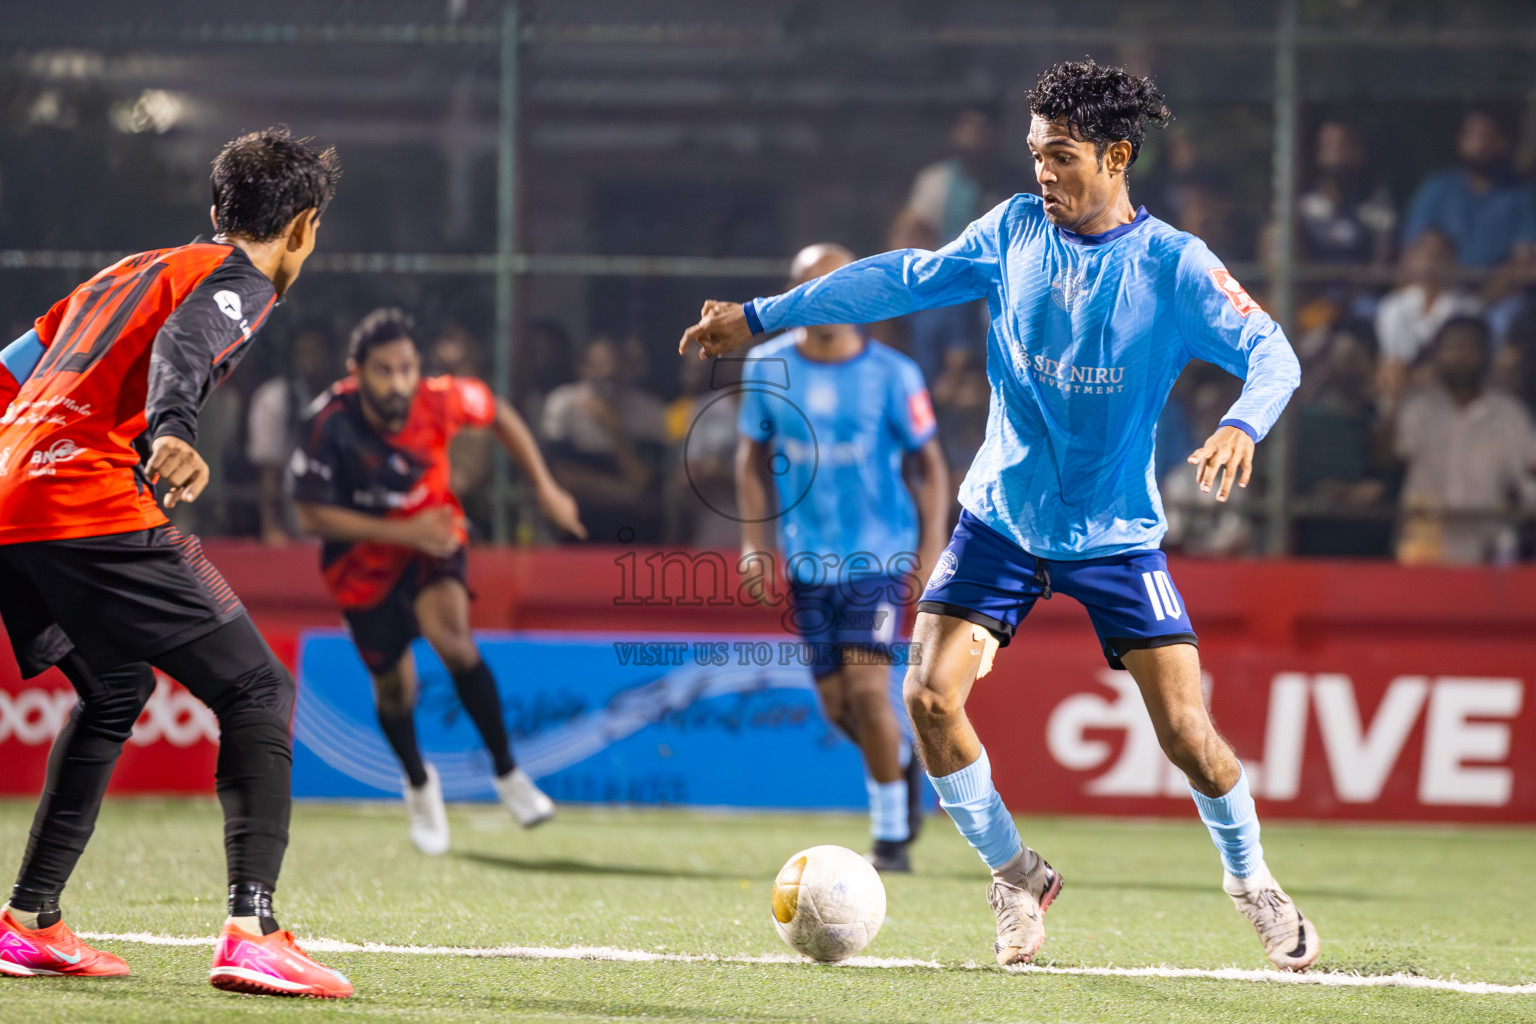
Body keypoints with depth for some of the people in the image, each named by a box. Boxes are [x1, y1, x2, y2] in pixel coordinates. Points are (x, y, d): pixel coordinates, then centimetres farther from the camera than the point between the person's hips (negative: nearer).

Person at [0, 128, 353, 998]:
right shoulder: (237, 281, 4)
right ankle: (252, 928, -18)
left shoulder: (127, 272, 29)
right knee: (258, 690, -3)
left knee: (115, 694, 28)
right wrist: (173, 435, -38)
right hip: (96, 510, -8)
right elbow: (182, 348, -19)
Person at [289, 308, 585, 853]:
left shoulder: (440, 400, -25)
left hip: (432, 535, 0)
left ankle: (507, 772, -12)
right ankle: (418, 783, 41)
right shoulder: (331, 425, -30)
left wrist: (545, 488, -3)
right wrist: (402, 532, -30)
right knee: (394, 687, 8)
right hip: (364, 558, 0)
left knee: (451, 636, -27)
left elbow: (499, 415, -2)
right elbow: (312, 516, -23)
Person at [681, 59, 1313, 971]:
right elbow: (903, 279, 8)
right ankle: (1017, 877, 8)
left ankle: (1253, 883, 19)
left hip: (1115, 532, -3)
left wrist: (1241, 425, -41)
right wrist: (760, 316, 8)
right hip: (1001, 515, 3)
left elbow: (1271, 352, -18)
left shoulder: (1174, 266, -12)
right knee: (930, 697, -13)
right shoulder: (1016, 231, -1)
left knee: (1186, 731, -9)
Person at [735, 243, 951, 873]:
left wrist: (931, 551, -7)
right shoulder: (767, 368, 1)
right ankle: (903, 757, 38)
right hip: (808, 556, 4)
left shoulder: (891, 374, -7)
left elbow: (930, 464, 0)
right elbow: (753, 457, 13)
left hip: (878, 555, -4)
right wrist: (753, 540, 4)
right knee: (838, 706, 5)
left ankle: (892, 836, -3)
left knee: (868, 690, -15)